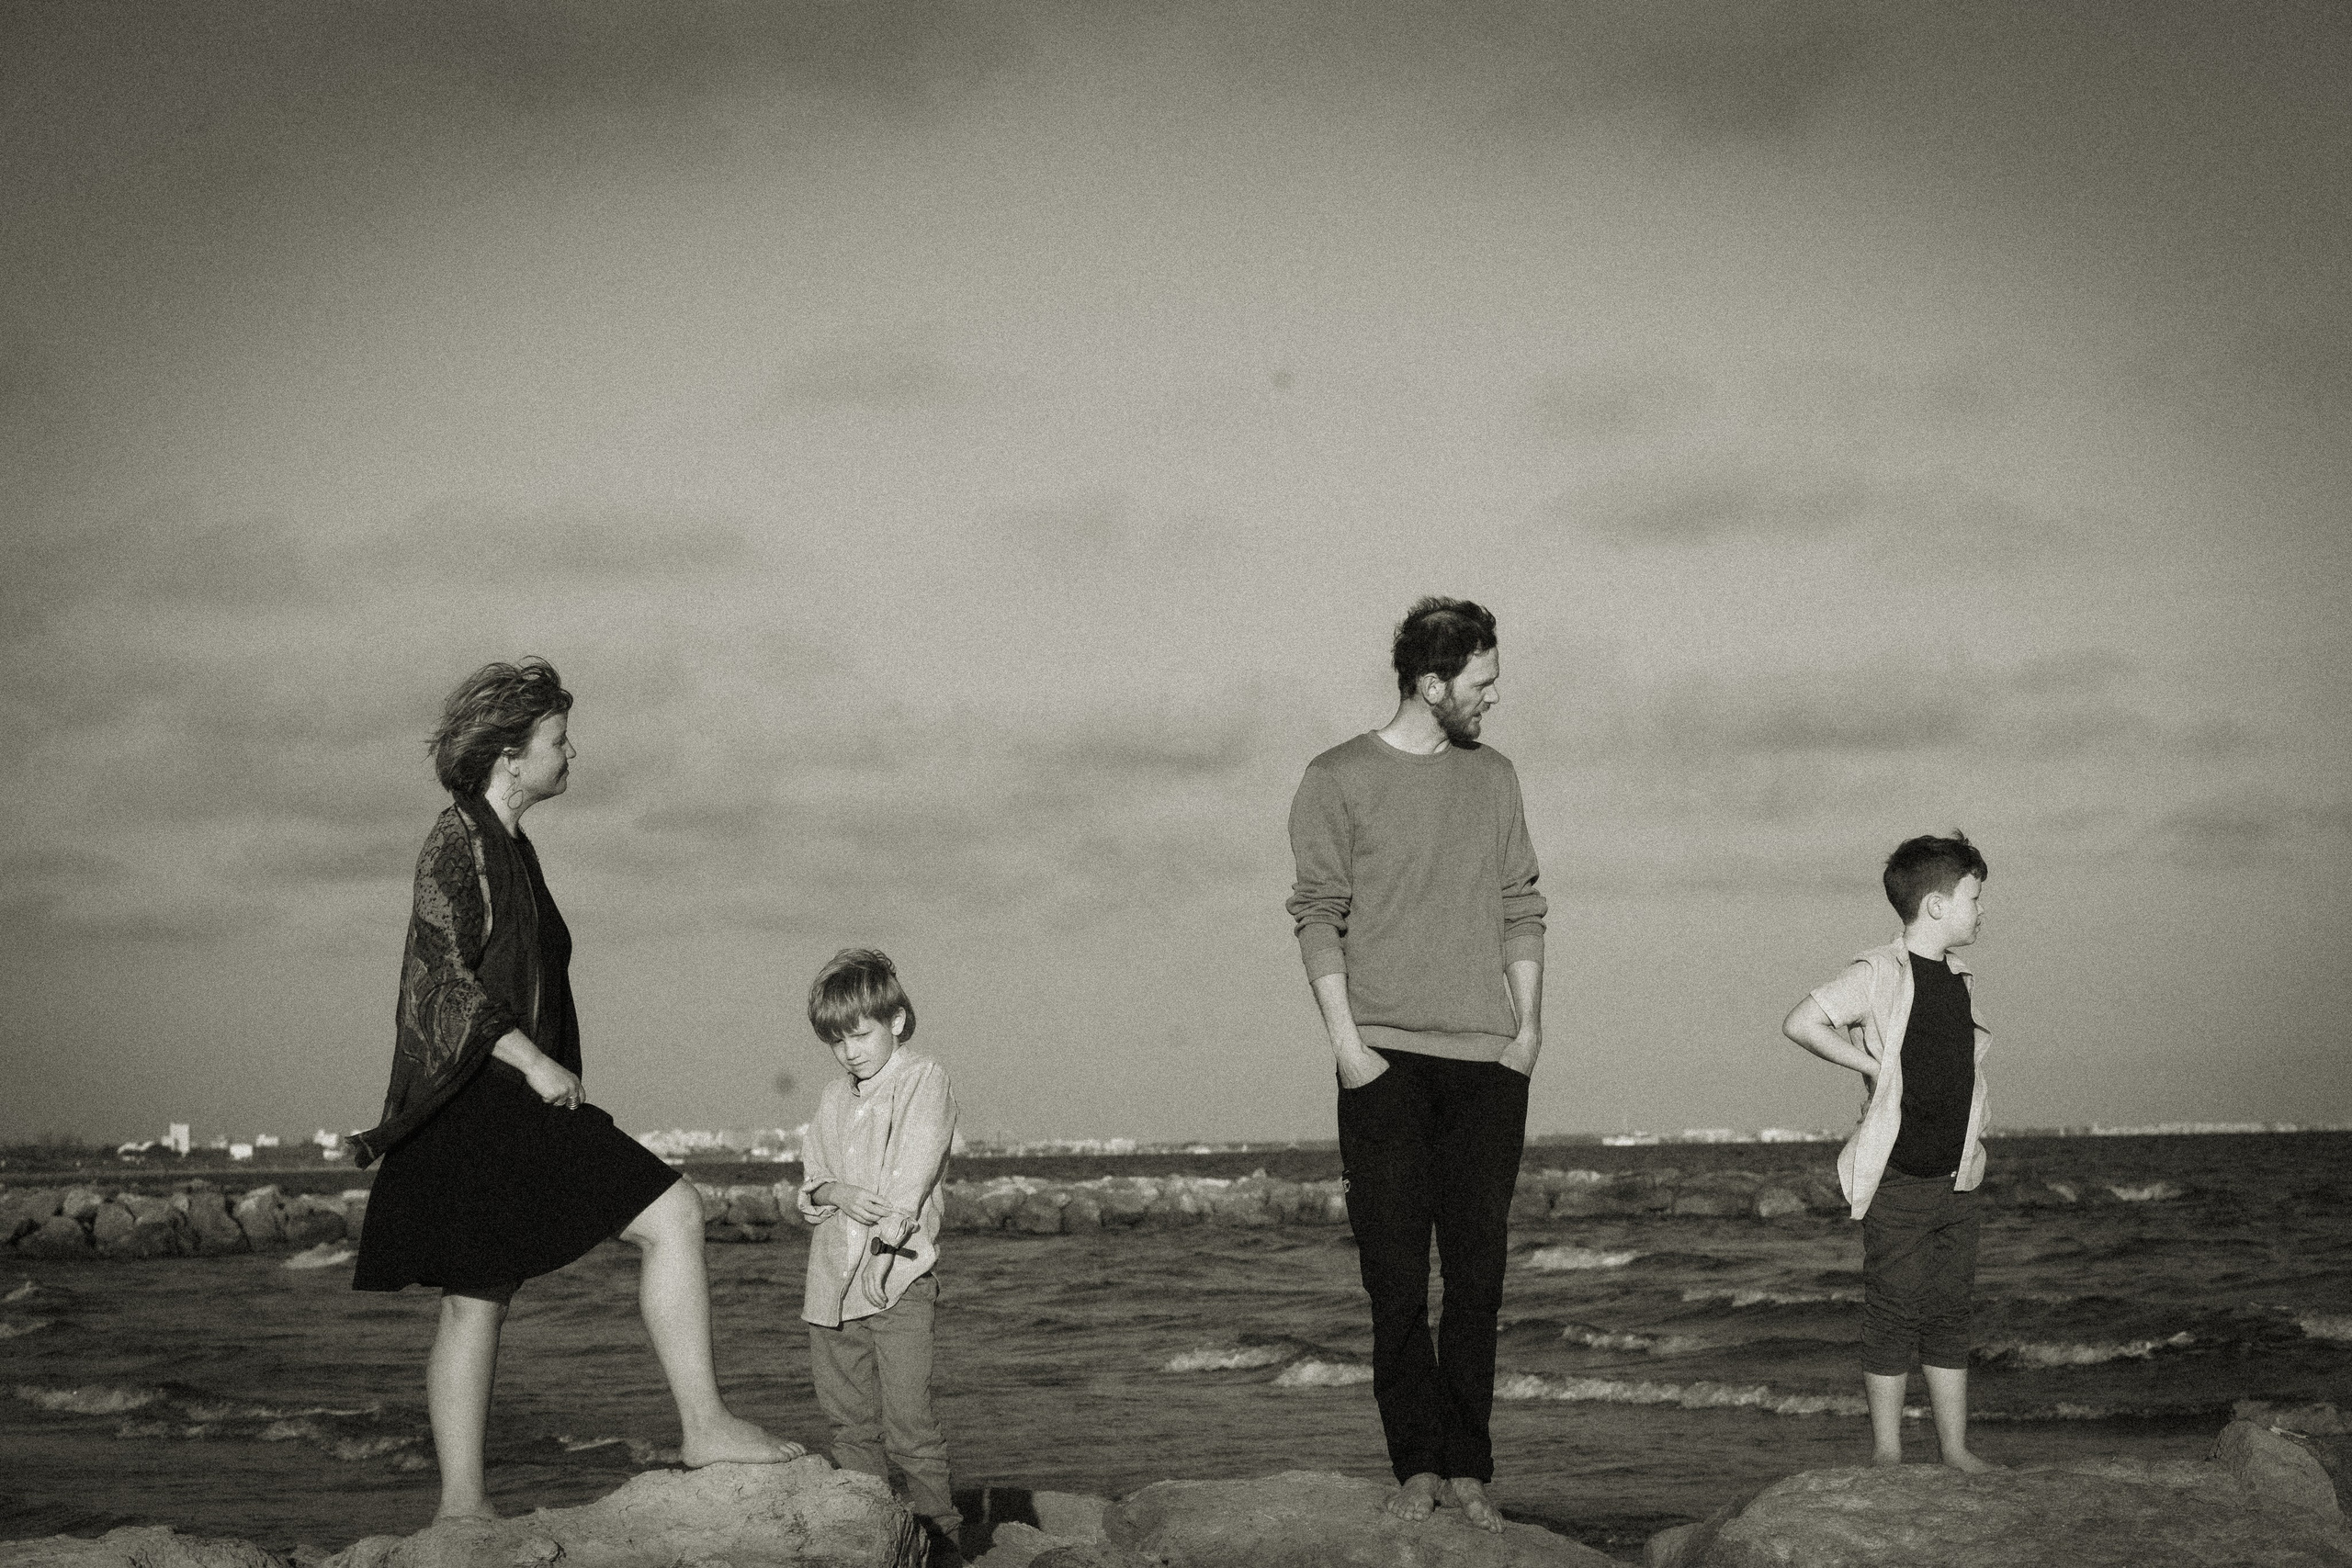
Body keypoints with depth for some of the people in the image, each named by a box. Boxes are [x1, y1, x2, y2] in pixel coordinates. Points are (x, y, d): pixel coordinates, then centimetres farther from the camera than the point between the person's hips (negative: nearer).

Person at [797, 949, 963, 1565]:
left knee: (908, 1423, -9)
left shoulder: (924, 1081, -1)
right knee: (849, 1423, 11)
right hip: (830, 1282, 6)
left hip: (899, 1281, -6)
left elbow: (915, 1167, -12)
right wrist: (834, 1192, -8)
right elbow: (807, 1180, 14)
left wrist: (889, 1225, -24)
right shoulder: (833, 1098, 17)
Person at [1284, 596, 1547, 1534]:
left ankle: (1467, 1467, 7)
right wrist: (1346, 1041, -10)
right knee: (1395, 1272, -2)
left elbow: (1522, 910, 14)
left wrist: (1528, 1026, 4)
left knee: (1477, 1271, 2)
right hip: (1386, 1060, -3)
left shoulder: (1493, 778, 13)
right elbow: (1319, 918, -3)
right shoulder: (1338, 781, 0)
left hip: (1488, 1061, 3)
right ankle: (1415, 1466, 4)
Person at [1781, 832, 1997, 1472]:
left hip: (1957, 1179, 7)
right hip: (1897, 1179, -7)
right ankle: (1886, 1452, 7)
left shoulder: (1962, 983, 12)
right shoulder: (1879, 974, -10)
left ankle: (1956, 1450, 16)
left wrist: (1972, 1139, 14)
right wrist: (1873, 1065, -16)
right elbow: (1801, 1023, -18)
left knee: (1950, 1313, 10)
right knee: (1894, 1312, -1)